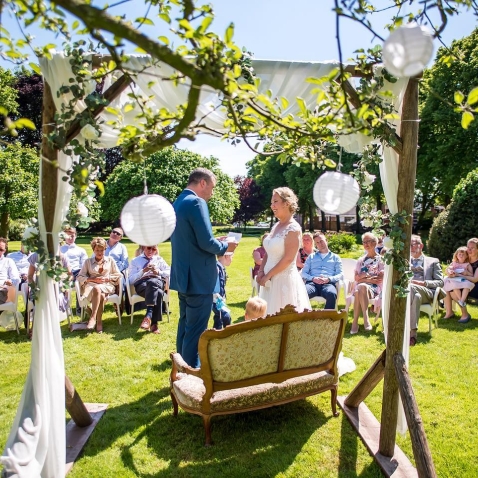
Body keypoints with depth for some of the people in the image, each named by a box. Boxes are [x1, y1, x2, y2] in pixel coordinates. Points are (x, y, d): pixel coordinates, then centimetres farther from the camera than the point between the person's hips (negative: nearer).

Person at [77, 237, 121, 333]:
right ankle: (99, 322, -36)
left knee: (97, 289, -37)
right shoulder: (88, 261, 19)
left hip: (107, 286, 0)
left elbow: (118, 275, 16)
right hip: (91, 285, 0)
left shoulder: (110, 260, 21)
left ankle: (93, 318, -34)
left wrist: (107, 278, -2)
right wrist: (93, 279, -5)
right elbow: (80, 277, 10)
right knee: (101, 295, -37)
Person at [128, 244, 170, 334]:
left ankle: (148, 316, -47)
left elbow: (170, 272, 15)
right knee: (157, 293, -38)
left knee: (152, 282, -39)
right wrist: (143, 271, -8)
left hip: (158, 283, 2)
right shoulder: (135, 261, 20)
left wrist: (159, 272, -4)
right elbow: (131, 280, 6)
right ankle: (154, 323, -44)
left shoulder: (159, 259, 27)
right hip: (141, 284, -1)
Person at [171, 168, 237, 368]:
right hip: (198, 278, -10)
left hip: (183, 276, 10)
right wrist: (225, 246, -3)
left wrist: (216, 243, 14)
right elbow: (206, 242, -22)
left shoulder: (177, 203, 13)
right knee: (195, 331, 0)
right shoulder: (196, 202, -16)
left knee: (185, 326, 19)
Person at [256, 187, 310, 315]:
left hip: (284, 279, -8)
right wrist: (261, 272, 0)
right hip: (270, 280, 8)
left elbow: (288, 259, -18)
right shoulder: (275, 226, 10)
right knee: (270, 315, 13)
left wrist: (267, 276, -12)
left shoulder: (293, 229, -13)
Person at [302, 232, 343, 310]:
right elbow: (304, 273, 16)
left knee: (332, 294, -40)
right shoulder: (311, 256, 28)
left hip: (328, 283, -1)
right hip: (312, 282, 1)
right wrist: (313, 278, -6)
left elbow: (340, 274, 12)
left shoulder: (335, 257, 25)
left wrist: (329, 279, -9)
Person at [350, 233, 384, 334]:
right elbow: (356, 278, 11)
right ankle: (366, 319, -36)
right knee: (359, 290, -37)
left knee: (362, 287, -38)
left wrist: (364, 278, -1)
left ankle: (355, 322, -39)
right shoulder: (361, 260, 22)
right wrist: (369, 279, -6)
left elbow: (381, 279, 0)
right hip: (360, 287, 3)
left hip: (374, 288, -2)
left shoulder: (380, 259, 11)